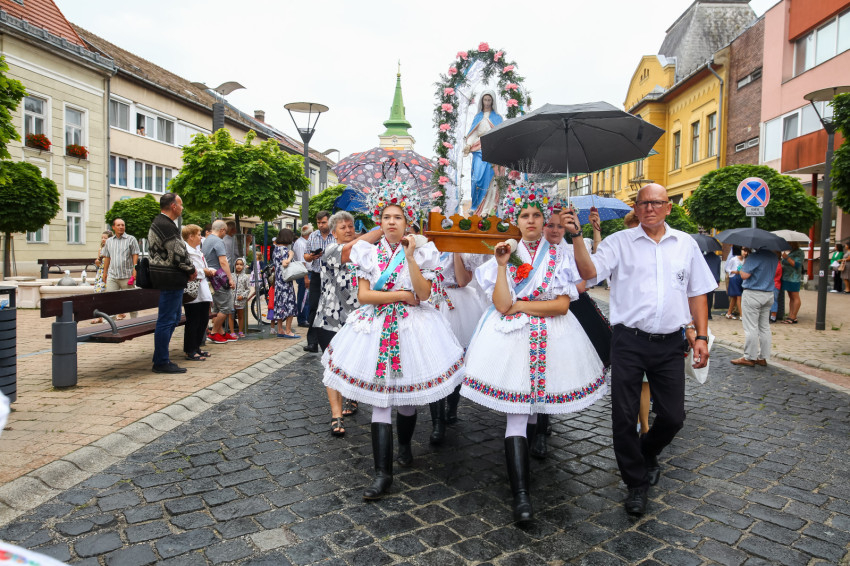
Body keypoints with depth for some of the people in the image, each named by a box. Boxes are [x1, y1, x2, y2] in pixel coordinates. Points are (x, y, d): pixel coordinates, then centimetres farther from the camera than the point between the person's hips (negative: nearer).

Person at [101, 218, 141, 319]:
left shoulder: (131, 239, 2)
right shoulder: (109, 241, 14)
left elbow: (135, 255, -3)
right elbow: (107, 257, 18)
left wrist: (135, 269, -13)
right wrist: (104, 273, 16)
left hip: (127, 276, -3)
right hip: (112, 276, 3)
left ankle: (134, 319, 15)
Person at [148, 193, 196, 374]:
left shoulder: (160, 223, 17)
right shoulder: (166, 225, -18)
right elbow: (178, 253, -19)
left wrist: (188, 270, 12)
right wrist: (191, 271, -5)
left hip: (171, 280, 11)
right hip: (170, 279, -11)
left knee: (173, 318, 18)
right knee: (166, 320, -4)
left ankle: (160, 359, 25)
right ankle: (161, 362, 4)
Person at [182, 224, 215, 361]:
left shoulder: (198, 250, 21)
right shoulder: (184, 250, -11)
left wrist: (209, 270, 6)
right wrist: (204, 271, -11)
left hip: (203, 290, 9)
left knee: (204, 319, 12)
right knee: (193, 321, -4)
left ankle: (196, 347, 24)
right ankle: (190, 351, 5)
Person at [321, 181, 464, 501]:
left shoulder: (419, 252, 2)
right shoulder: (368, 253, 3)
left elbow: (424, 293, -10)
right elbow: (363, 296, -4)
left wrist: (410, 257, -15)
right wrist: (401, 295, -8)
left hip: (411, 327, 0)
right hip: (376, 328, 0)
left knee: (407, 395, 12)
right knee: (380, 400, -4)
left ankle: (404, 446, 40)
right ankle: (383, 473, 2)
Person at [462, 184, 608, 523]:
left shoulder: (557, 257, 5)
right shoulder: (504, 255, 2)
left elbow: (562, 305, -5)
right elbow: (502, 305, -10)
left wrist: (520, 306, -8)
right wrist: (502, 265, -15)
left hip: (549, 339, 2)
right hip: (511, 338, -2)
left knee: (533, 406, 11)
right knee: (516, 412, -9)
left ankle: (524, 454, 38)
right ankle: (521, 495, -9)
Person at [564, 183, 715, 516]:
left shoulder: (686, 244, 11)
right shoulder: (619, 242, 2)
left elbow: (697, 293, 14)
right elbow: (590, 272, -13)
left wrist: (701, 335, 8)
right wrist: (576, 236, -25)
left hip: (670, 343, 3)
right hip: (629, 341, -2)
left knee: (673, 417, 9)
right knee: (624, 417, 2)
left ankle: (648, 454, 41)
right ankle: (636, 483, 22)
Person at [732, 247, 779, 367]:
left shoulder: (755, 256, -18)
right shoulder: (774, 257, 9)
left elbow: (744, 275, -20)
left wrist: (744, 262, -3)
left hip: (753, 294, -8)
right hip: (769, 294, 8)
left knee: (751, 327, -2)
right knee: (764, 327, 12)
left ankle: (749, 357, 3)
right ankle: (763, 357, 18)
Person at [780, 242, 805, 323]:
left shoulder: (799, 253, -8)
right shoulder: (791, 252, 19)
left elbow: (797, 265, -20)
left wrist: (787, 258, -22)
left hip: (794, 279, -9)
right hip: (787, 278, 9)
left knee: (795, 298, -5)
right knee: (791, 298, 10)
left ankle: (793, 317, -4)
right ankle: (790, 316, 12)